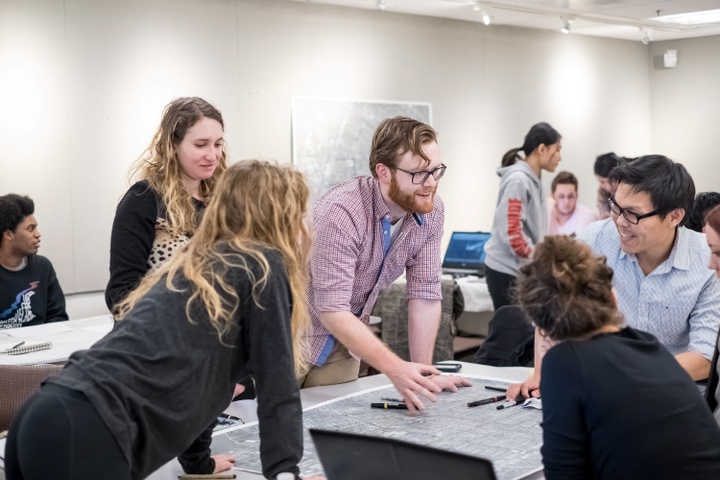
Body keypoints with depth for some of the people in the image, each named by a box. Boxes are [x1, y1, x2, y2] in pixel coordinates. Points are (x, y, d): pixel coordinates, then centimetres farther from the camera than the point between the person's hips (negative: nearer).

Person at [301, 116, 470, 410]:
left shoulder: (431, 211, -12)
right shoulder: (341, 212, -31)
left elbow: (424, 293, -7)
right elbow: (332, 311, -33)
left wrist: (423, 373, -11)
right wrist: (395, 369, -41)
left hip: (344, 342, 5)